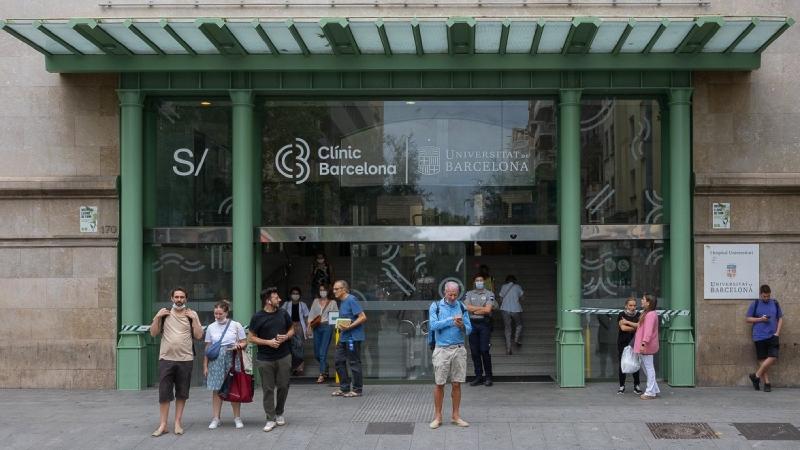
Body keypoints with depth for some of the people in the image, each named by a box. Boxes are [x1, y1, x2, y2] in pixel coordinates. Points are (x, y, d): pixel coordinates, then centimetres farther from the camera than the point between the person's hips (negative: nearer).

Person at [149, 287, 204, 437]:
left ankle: (178, 423, 15)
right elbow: (153, 333, 6)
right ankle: (162, 425, 5)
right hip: (166, 359, 0)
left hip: (185, 359, 1)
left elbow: (198, 335, 2)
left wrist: (193, 318, -7)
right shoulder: (164, 313, 6)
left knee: (182, 393, 6)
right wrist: (157, 317, -6)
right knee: (164, 393, -1)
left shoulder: (192, 314, 6)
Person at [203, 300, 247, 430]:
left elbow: (244, 343, 5)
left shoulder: (236, 325, 1)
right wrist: (205, 366, 7)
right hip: (216, 361, 2)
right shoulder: (211, 328, 7)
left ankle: (237, 418, 10)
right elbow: (207, 348, 10)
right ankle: (216, 418, 8)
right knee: (216, 389, 2)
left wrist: (239, 346, -17)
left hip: (232, 360, -2)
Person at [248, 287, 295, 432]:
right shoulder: (257, 317, -5)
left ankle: (279, 413, 26)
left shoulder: (283, 313, 6)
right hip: (265, 359, -3)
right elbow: (251, 338, -3)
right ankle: (271, 419, 6)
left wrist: (286, 337, -6)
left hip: (283, 357, 3)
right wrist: (268, 342, -14)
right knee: (268, 389, 0)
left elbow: (291, 330, 16)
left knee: (283, 386, 6)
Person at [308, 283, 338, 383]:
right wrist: (309, 324, -4)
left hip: (327, 327, -4)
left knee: (323, 352, -11)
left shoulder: (332, 302, 7)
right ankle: (325, 370, 27)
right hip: (317, 327, 4)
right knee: (316, 353, 5)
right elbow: (312, 313, 10)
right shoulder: (316, 301, 15)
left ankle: (322, 375, -8)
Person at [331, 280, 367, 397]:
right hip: (344, 337, 10)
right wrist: (340, 325, 8)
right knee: (338, 360, 10)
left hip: (353, 337, -10)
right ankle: (344, 388, 19)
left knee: (354, 363, -2)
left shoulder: (351, 300, -15)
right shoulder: (342, 302, 14)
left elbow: (363, 317, -20)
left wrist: (349, 327, -24)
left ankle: (357, 390, 8)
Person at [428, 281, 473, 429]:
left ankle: (456, 416, 14)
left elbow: (469, 329, 6)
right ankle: (437, 417, 9)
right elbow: (433, 325, -12)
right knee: (439, 384, 1)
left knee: (457, 384, 5)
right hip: (442, 350, -2)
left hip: (459, 349, 2)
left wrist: (462, 326, -16)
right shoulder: (436, 306, 2)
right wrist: (451, 320, -14)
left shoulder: (461, 307, 9)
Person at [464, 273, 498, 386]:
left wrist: (474, 310, -4)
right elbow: (467, 307, -4)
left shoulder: (489, 294, 5)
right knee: (474, 351, 3)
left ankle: (488, 377, 1)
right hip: (472, 324, 3)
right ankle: (478, 376, 11)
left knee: (484, 351, -7)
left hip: (484, 323, -3)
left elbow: (488, 310, -8)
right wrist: (482, 308, -6)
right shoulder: (469, 294, 12)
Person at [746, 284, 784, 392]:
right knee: (763, 359, 0)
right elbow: (748, 319, 4)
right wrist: (760, 319, -11)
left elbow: (780, 318, 13)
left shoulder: (775, 303, 8)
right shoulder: (755, 304, 2)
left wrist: (777, 332, 0)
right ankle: (767, 382, 6)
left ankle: (756, 376, 0)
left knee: (773, 357, -12)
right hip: (759, 336, -2)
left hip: (772, 335, 2)